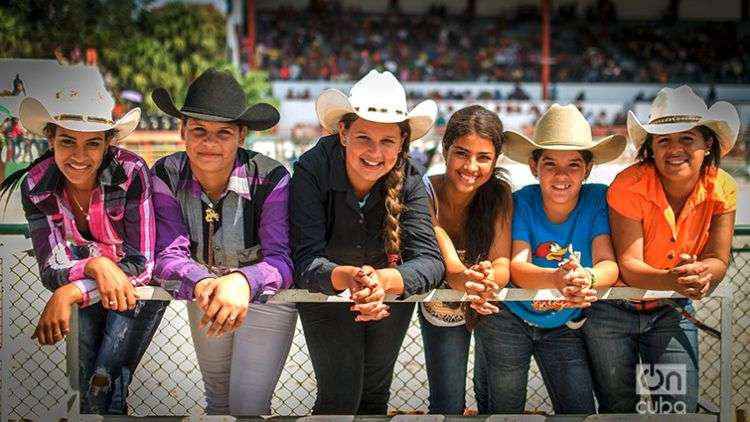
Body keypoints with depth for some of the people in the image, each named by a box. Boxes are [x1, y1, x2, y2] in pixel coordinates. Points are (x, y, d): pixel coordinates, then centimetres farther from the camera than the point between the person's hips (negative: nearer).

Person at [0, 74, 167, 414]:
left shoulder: (131, 173, -24)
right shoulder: (35, 186, -13)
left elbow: (142, 264, -23)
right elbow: (52, 270, -12)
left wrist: (70, 293, -33)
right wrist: (94, 266, -34)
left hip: (136, 287, -3)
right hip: (86, 289, 3)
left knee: (105, 384, -21)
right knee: (80, 383, -19)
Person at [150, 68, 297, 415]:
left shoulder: (270, 178, -29)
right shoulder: (167, 176, -22)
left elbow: (282, 259, -34)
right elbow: (169, 254, -28)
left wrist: (242, 282, -57)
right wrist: (202, 284, -52)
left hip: (266, 296, -3)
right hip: (206, 296, 3)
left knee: (248, 406, -5)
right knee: (218, 397, 23)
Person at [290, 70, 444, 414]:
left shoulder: (408, 181, -21)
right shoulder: (311, 172, -28)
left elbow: (429, 260, -28)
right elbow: (304, 260, -32)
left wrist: (383, 280, -49)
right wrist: (348, 277, -54)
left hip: (392, 299, 2)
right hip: (327, 297, -2)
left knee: (375, 393, 16)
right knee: (340, 397, -7)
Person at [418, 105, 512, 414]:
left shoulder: (499, 195, -21)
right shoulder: (426, 194, -26)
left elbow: (502, 265, -27)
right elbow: (449, 264, -36)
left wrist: (489, 278, -51)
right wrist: (465, 282, -60)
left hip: (492, 307, 1)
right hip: (441, 309, -1)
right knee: (447, 403, -1)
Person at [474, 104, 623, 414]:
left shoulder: (597, 199, -15)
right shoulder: (521, 202, -17)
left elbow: (608, 262, -23)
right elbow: (516, 268, -28)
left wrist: (588, 278, -49)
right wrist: (557, 278, -51)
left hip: (564, 327, 1)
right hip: (507, 321, -1)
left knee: (580, 411, 2)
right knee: (504, 410, 11)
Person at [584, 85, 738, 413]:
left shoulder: (721, 188, -12)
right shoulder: (629, 186, -23)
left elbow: (718, 260, -11)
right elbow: (629, 264, -24)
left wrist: (701, 273, -37)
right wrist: (670, 279, -46)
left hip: (671, 312, 3)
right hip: (613, 310, -2)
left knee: (682, 408, -2)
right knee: (617, 407, 8)